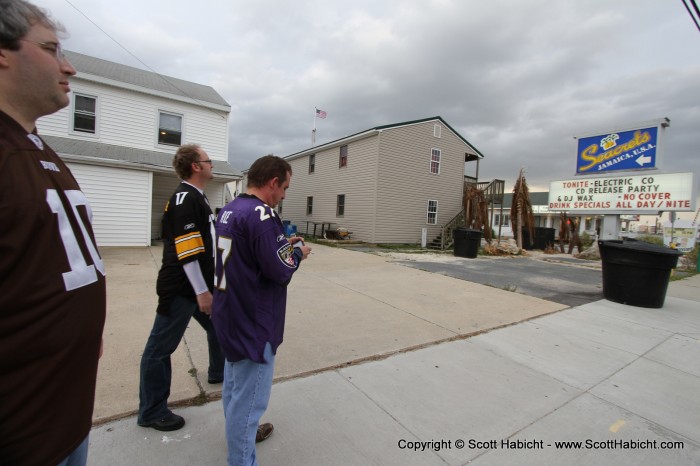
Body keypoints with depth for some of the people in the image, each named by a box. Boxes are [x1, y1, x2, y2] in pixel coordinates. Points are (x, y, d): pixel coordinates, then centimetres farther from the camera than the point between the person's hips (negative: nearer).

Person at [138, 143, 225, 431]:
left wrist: (207, 287, 22)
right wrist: (202, 292, -20)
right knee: (160, 348, 5)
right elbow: (186, 251, -24)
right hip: (180, 289, -10)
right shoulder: (185, 199, -18)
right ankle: (151, 413, 21)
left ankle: (219, 372, 45)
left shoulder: (196, 198, 14)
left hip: (199, 285, 10)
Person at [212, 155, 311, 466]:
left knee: (234, 384, 27)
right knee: (249, 397, 5)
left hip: (231, 315, 11)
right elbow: (280, 271, -24)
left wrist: (282, 245, 8)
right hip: (253, 322, -10)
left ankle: (239, 434, 48)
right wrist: (298, 252, -5)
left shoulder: (228, 210, 7)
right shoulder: (261, 213, -23)